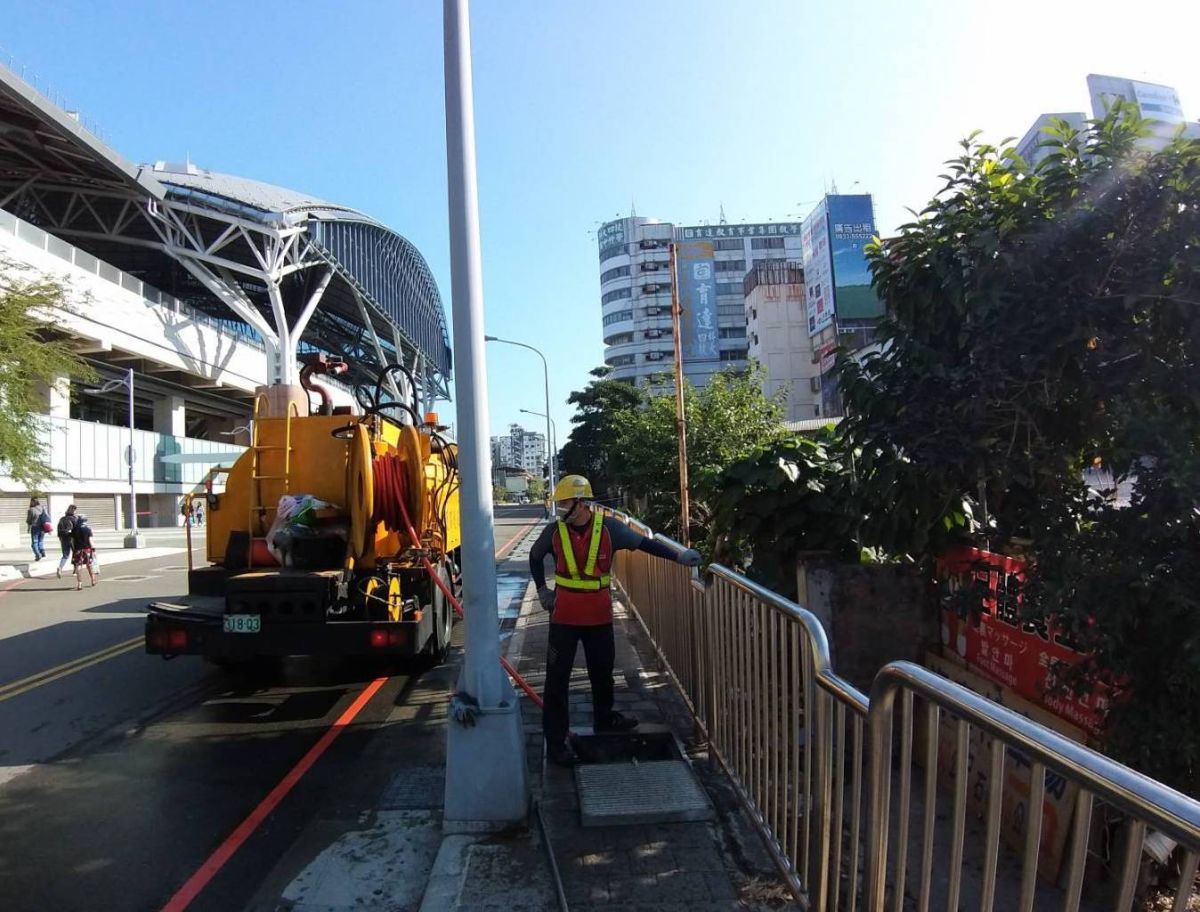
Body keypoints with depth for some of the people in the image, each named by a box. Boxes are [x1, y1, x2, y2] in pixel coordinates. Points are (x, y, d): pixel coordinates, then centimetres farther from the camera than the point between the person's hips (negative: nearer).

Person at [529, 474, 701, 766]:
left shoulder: (609, 528, -12)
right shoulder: (554, 531, -8)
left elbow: (644, 543, -2)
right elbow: (535, 557, 11)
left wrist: (678, 556, -8)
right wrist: (542, 589, 6)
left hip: (599, 614, 1)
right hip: (564, 615, -1)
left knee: (603, 670, 20)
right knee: (558, 676, -1)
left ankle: (604, 718, 45)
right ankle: (555, 740, 10)